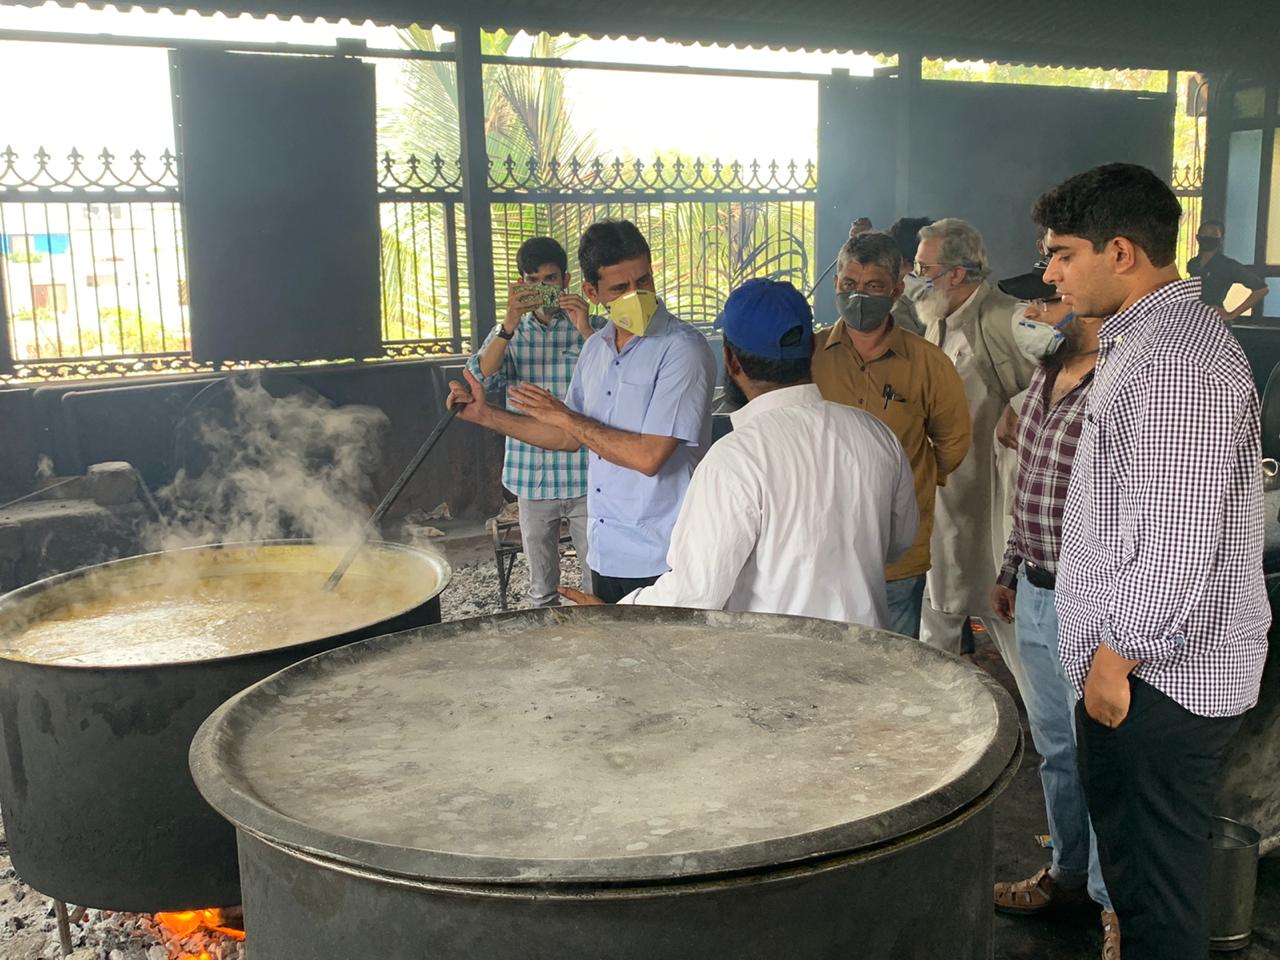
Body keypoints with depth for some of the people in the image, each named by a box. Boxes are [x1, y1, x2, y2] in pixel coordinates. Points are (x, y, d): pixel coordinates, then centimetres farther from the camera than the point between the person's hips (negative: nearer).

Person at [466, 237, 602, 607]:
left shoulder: (593, 327, 0)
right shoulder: (508, 332, 8)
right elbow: (481, 379, -9)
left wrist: (585, 330, -22)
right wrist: (510, 324, -20)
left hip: (584, 476, -2)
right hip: (532, 476, 3)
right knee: (540, 585, 15)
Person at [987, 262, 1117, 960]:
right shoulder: (1047, 381, 9)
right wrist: (1011, 569, 22)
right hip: (1034, 598, 9)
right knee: (1054, 748, 21)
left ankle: (1119, 901, 25)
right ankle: (1068, 871, 40)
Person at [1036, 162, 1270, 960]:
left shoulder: (1177, 358, -20)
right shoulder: (1145, 340, 14)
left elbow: (1180, 535, -25)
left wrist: (1119, 655, -17)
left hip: (1159, 678, -10)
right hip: (1140, 660, 10)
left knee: (1157, 890, 4)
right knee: (1135, 861, 21)